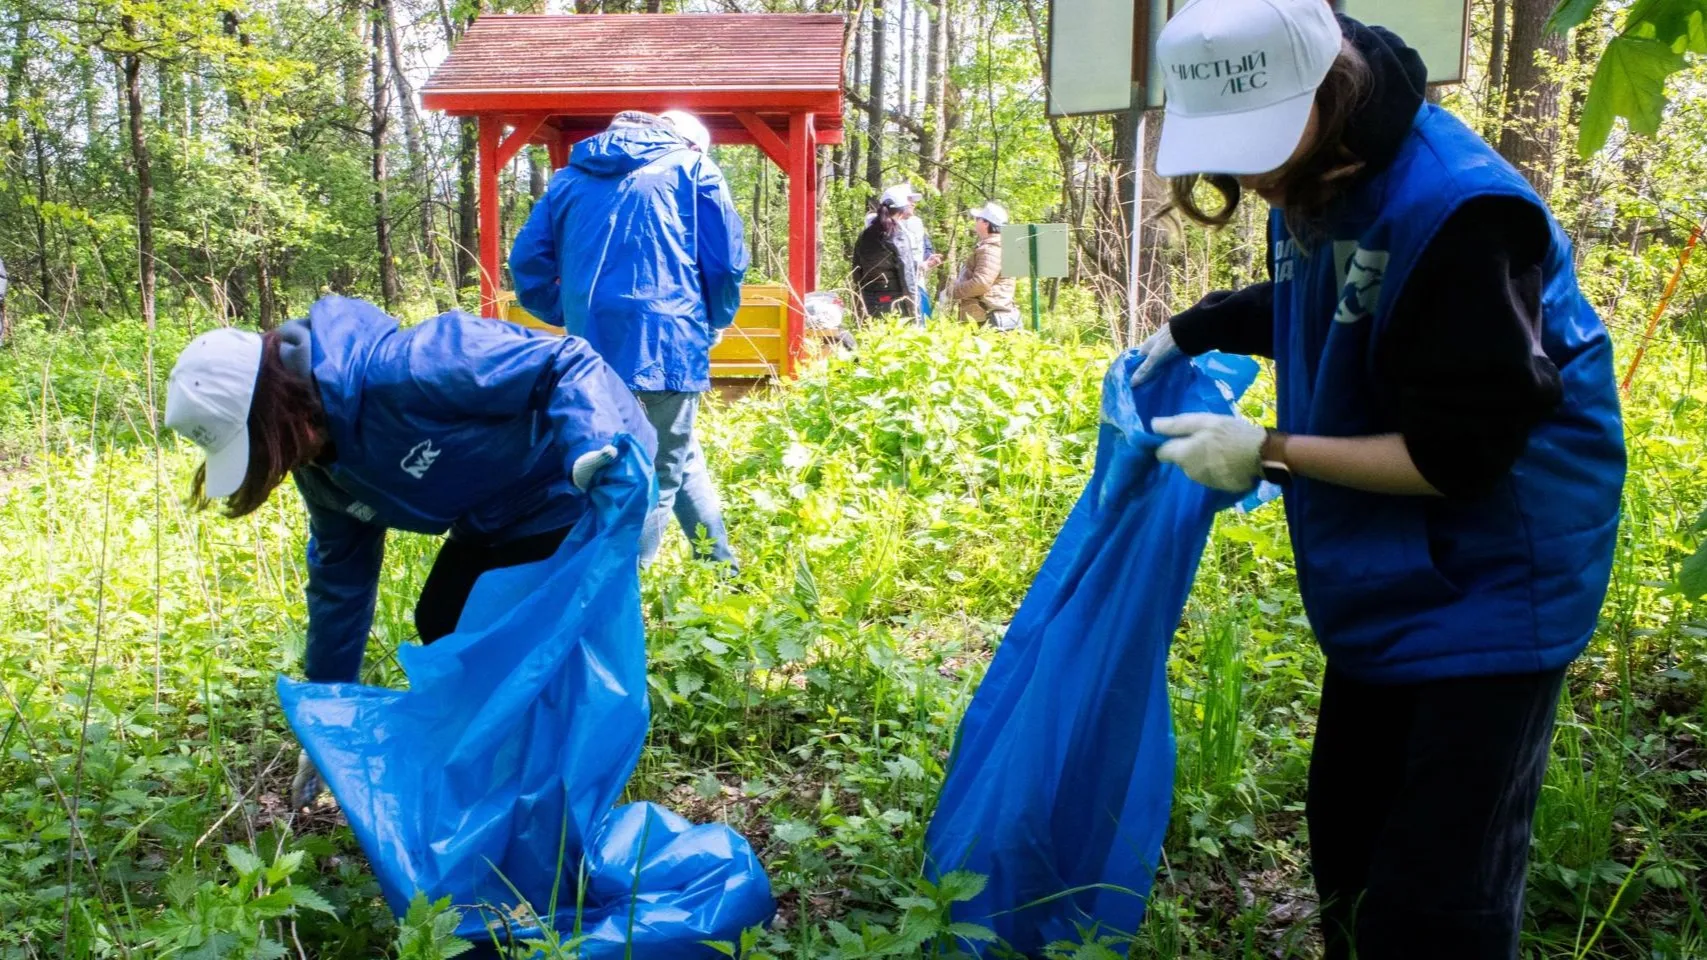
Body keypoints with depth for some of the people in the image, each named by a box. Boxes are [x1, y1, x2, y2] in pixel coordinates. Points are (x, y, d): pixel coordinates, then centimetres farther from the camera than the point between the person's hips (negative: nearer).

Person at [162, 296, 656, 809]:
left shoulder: (398, 373, -33)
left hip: (584, 492, -9)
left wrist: (591, 448, -50)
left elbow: (563, 362, -32)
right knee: (439, 624, 10)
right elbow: (341, 576, 9)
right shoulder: (320, 456, -3)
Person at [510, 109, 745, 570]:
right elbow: (728, 259, 0)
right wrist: (715, 322, 15)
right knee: (658, 479, 4)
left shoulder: (571, 176, 19)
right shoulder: (692, 167, 6)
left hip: (591, 351, 5)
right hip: (668, 344, -5)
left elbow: (527, 260, 13)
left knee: (681, 461, 19)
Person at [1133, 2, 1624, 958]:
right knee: (1346, 848, 21)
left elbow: (1463, 455, -25)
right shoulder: (1317, 178, 0)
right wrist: (1195, 329, 6)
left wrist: (1269, 454, -22)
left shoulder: (1456, 212, -27)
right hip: (1386, 587, 9)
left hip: (1486, 594, -8)